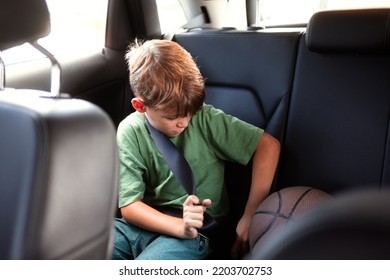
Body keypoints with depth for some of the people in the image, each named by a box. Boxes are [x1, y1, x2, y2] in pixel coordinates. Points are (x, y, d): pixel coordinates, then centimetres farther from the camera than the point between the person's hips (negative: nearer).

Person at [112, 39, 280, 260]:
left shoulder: (206, 119, -8)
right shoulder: (130, 133, -4)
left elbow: (269, 145, -9)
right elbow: (129, 206, -7)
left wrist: (250, 217, -13)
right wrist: (181, 226, -25)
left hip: (197, 233, -3)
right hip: (145, 224, 3)